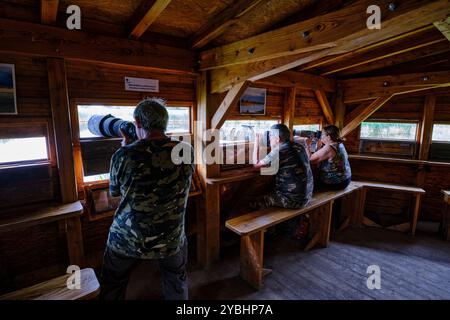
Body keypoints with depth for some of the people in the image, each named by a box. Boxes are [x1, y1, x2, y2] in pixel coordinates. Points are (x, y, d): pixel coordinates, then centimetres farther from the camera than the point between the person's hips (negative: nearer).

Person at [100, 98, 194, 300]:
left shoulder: (124, 155, -19)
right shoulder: (186, 152, -13)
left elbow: (114, 192, 0)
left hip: (127, 240, 0)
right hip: (171, 240, 1)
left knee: (112, 288, 27)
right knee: (177, 286, 27)